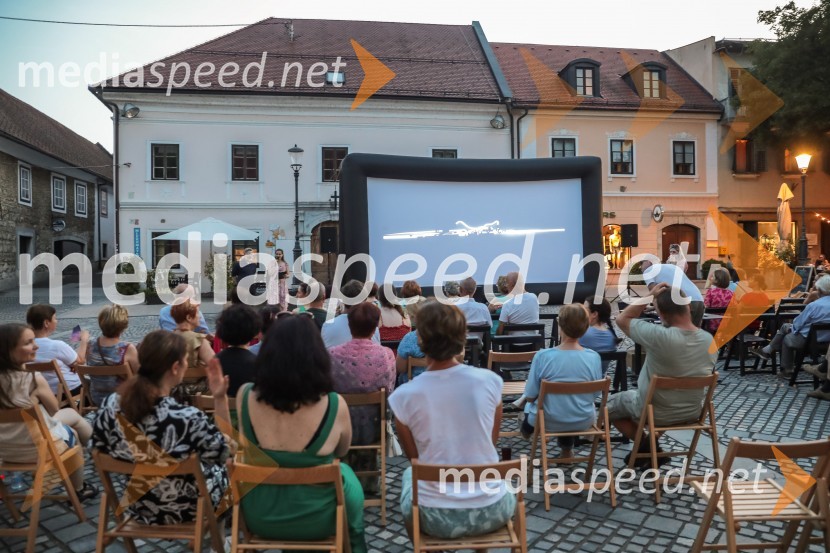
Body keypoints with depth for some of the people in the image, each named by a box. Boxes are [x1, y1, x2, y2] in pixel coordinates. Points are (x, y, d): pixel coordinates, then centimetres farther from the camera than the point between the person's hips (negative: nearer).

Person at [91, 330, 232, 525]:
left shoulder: (109, 407, -21)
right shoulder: (187, 419, -37)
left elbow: (100, 452, -1)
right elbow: (226, 451, -18)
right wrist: (220, 398, -20)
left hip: (137, 508, 5)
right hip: (186, 511, -5)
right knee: (223, 466, 28)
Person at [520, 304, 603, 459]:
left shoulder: (543, 356, -24)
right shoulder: (594, 357, -16)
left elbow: (530, 397, -15)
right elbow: (595, 393, -1)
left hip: (549, 421, -2)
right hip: (583, 421, 2)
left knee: (529, 405, 33)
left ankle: (527, 430, 64)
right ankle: (567, 447, 51)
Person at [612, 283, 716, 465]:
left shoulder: (660, 336, -33)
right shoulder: (709, 340, -13)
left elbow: (622, 319, -19)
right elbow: (700, 375, 5)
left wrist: (650, 296, -20)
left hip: (655, 413, -6)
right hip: (692, 412, 6)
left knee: (611, 405, 22)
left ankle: (647, 447, 14)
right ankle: (652, 444, 29)